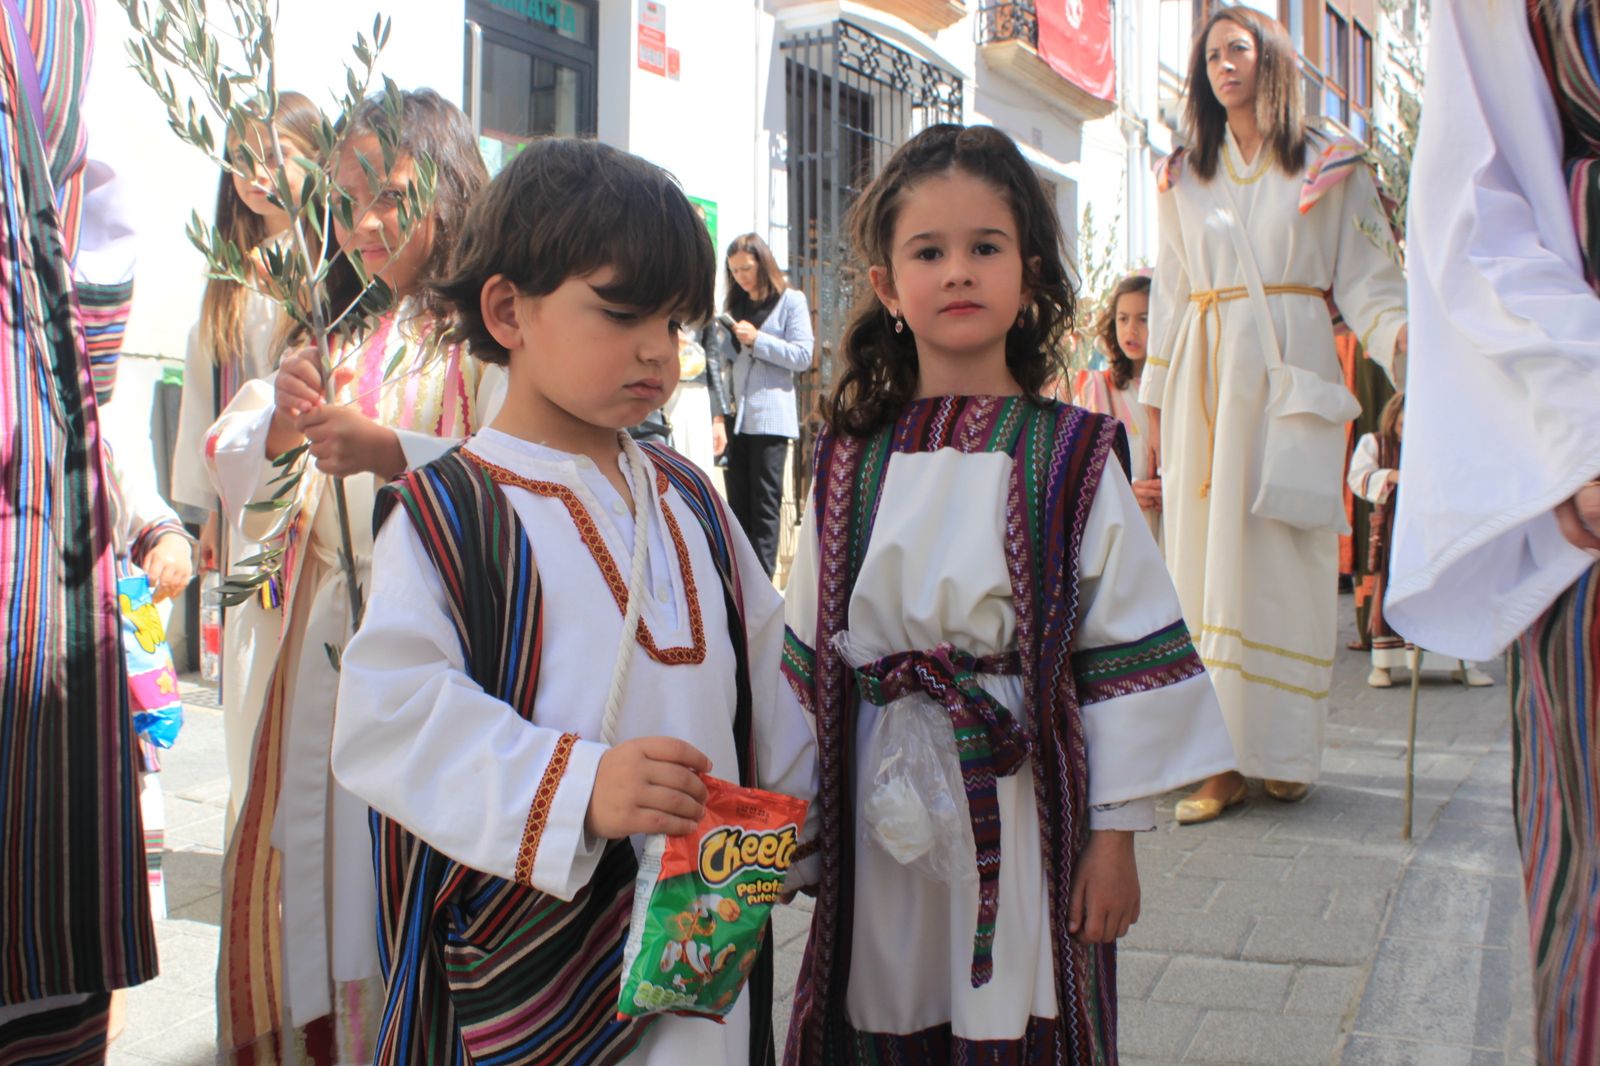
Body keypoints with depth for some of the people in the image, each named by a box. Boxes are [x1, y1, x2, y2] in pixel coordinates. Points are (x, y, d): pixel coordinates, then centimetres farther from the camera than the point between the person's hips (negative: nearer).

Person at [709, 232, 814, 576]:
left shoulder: (791, 301, 3)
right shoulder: (733, 305, 18)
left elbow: (803, 356, -4)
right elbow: (723, 361, 15)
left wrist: (756, 339, -12)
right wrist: (718, 414, 3)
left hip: (770, 416, -5)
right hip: (734, 415, 5)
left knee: (764, 505, -4)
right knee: (737, 503, 5)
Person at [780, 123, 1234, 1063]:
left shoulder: (1073, 459, -3)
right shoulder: (850, 464, 4)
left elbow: (1131, 654, -4)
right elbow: (810, 652, 10)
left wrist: (1115, 837, -5)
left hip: (1024, 812, -2)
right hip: (877, 820, 2)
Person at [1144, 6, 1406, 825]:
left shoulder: (1327, 167, 9)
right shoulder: (1183, 177, 17)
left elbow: (1363, 279, 3)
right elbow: (1169, 296, 14)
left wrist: (1404, 332, -18)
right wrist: (1157, 408, 9)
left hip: (1290, 374, -2)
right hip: (1207, 376, 3)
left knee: (1284, 557, -6)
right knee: (1208, 561, -3)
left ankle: (1284, 752, 4)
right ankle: (1224, 759, 1)